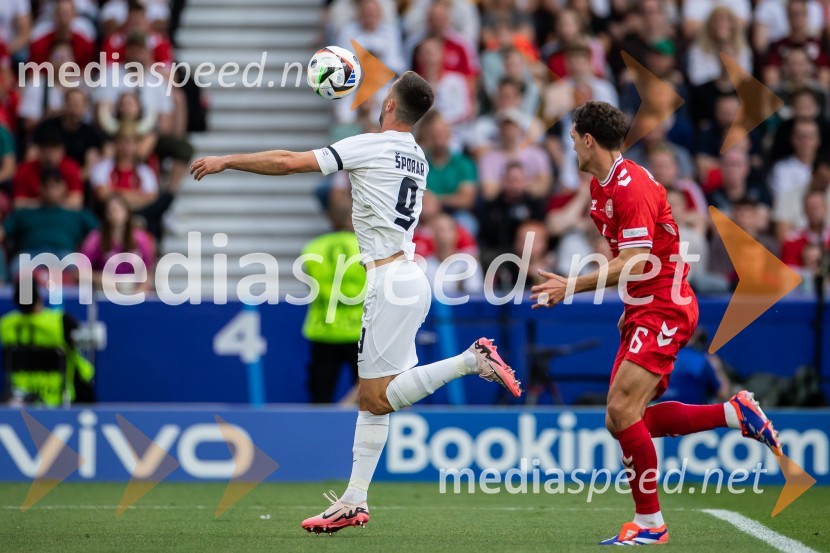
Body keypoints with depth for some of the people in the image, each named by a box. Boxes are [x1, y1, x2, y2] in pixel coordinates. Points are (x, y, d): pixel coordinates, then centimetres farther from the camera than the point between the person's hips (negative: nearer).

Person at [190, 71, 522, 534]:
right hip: (408, 275, 9)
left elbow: (289, 162, -11)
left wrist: (226, 161, 0)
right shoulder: (418, 159, 13)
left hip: (390, 282, -9)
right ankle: (354, 501, 8)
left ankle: (472, 360, -15)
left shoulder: (369, 146, -10)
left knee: (379, 398, -7)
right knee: (370, 396, 9)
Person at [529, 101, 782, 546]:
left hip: (664, 309, -11)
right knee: (622, 419, 4)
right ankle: (735, 414, 12)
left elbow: (636, 262, -27)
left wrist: (573, 286, -28)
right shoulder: (600, 186, 13)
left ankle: (649, 523, -12)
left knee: (622, 411, -19)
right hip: (644, 310, 11)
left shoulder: (632, 187, -19)